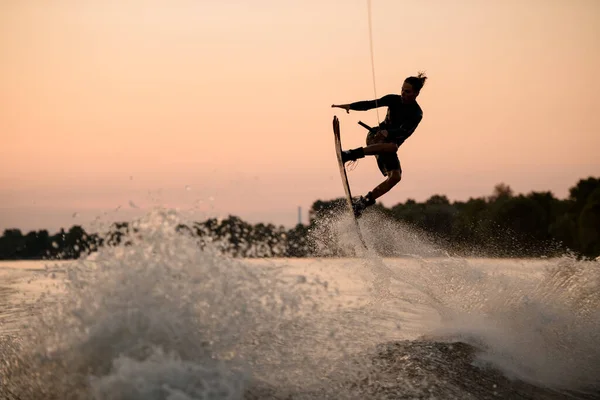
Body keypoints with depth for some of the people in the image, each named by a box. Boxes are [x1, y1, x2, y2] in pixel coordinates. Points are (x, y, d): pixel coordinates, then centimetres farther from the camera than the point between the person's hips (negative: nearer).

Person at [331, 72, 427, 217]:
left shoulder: (416, 114, -10)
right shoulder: (394, 99, 0)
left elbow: (404, 131, -25)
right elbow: (371, 104, -1)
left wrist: (387, 133, -44)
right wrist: (350, 106, -16)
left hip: (389, 143, 1)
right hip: (375, 137, -1)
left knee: (395, 177, -21)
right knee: (392, 146, -36)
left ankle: (364, 202, -14)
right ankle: (352, 154, -48)